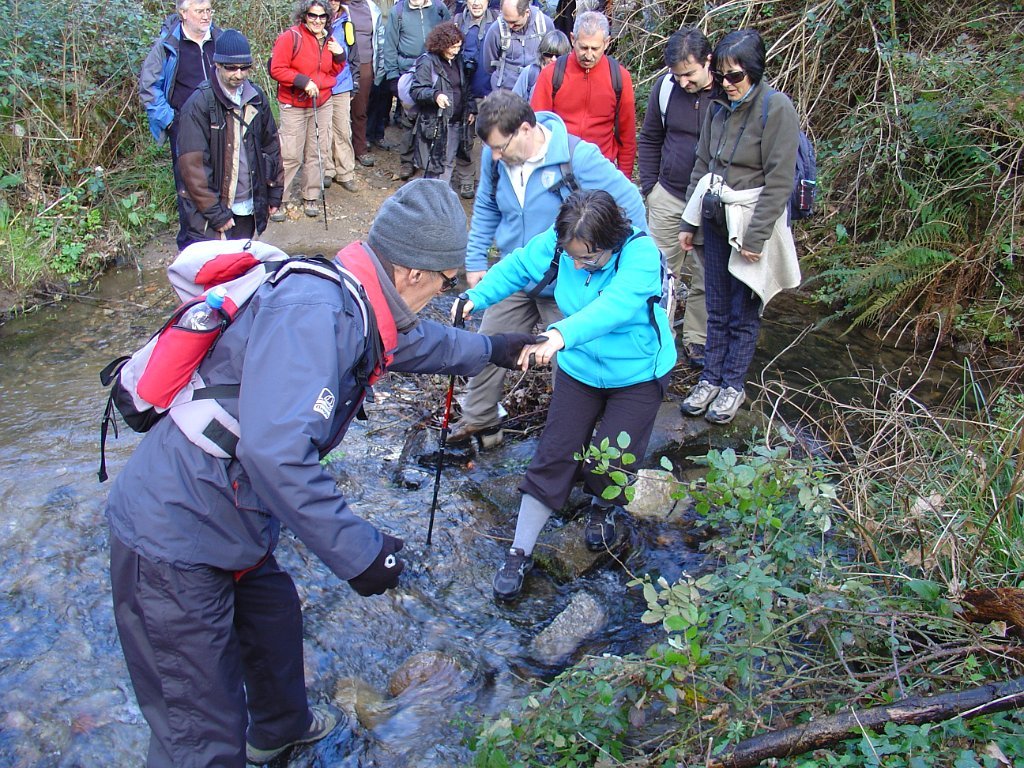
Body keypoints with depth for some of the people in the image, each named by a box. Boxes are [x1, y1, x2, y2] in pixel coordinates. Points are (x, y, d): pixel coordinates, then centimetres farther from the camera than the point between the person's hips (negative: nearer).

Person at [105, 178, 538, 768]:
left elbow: (418, 340, 25)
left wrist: (492, 349, 41)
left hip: (231, 525, 10)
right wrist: (359, 552, -28)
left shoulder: (349, 306, 3)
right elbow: (274, 450, -37)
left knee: (274, 616, 32)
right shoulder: (312, 312, -28)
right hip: (175, 545, -10)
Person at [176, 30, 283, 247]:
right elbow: (192, 165, -15)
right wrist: (215, 212, -16)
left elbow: (271, 145, 15)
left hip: (249, 208, 5)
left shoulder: (257, 97, 6)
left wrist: (275, 192, 14)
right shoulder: (199, 105, -12)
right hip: (212, 213, -5)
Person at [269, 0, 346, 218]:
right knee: (290, 155, -7)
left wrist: (339, 55, 0)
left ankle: (311, 197, 20)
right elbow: (277, 69, -14)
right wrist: (303, 81, -22)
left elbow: (333, 72, 19)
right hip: (294, 106, -6)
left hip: (322, 105, 6)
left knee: (317, 153, 8)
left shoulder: (328, 40, 9)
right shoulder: (290, 37, -12)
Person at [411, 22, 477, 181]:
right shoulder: (428, 62, -10)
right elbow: (416, 90, -15)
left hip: (455, 122, 7)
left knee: (448, 163, 11)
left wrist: (471, 109, 11)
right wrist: (435, 95, -31)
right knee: (435, 165, -5)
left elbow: (465, 88, 21)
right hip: (434, 123, -7)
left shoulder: (458, 61, 12)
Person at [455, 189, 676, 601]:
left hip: (638, 374, -3)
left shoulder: (641, 254, -31)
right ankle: (519, 552, 12)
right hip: (579, 368, 3)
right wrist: (477, 297, -19)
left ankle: (603, 508, 32)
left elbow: (615, 305, -49)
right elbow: (517, 267, -2)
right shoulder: (557, 243, -17)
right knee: (553, 456, 0)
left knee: (608, 462, -7)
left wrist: (562, 335, -65)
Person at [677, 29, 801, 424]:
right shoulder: (719, 107, 6)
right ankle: (710, 378, 24)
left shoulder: (776, 108, -14)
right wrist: (689, 221, 13)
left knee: (743, 311, 4)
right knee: (716, 307, 13)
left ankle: (733, 385, 18)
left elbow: (778, 181, -15)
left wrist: (756, 236, -16)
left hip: (751, 222, -6)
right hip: (715, 219, 6)